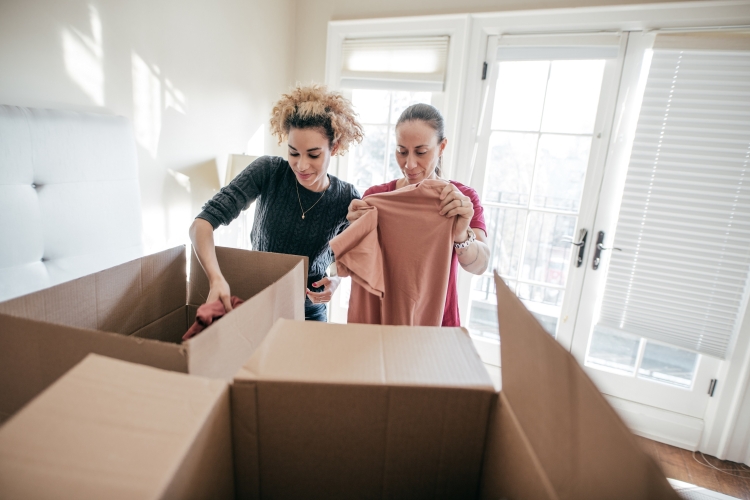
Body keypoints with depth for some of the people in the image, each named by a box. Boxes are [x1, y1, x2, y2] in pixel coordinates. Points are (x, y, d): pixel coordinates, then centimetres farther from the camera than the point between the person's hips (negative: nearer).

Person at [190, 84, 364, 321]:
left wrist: (336, 279, -20)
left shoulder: (347, 199, -16)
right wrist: (216, 279, -40)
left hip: (309, 310, 1)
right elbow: (202, 223, -24)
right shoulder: (268, 171, -20)